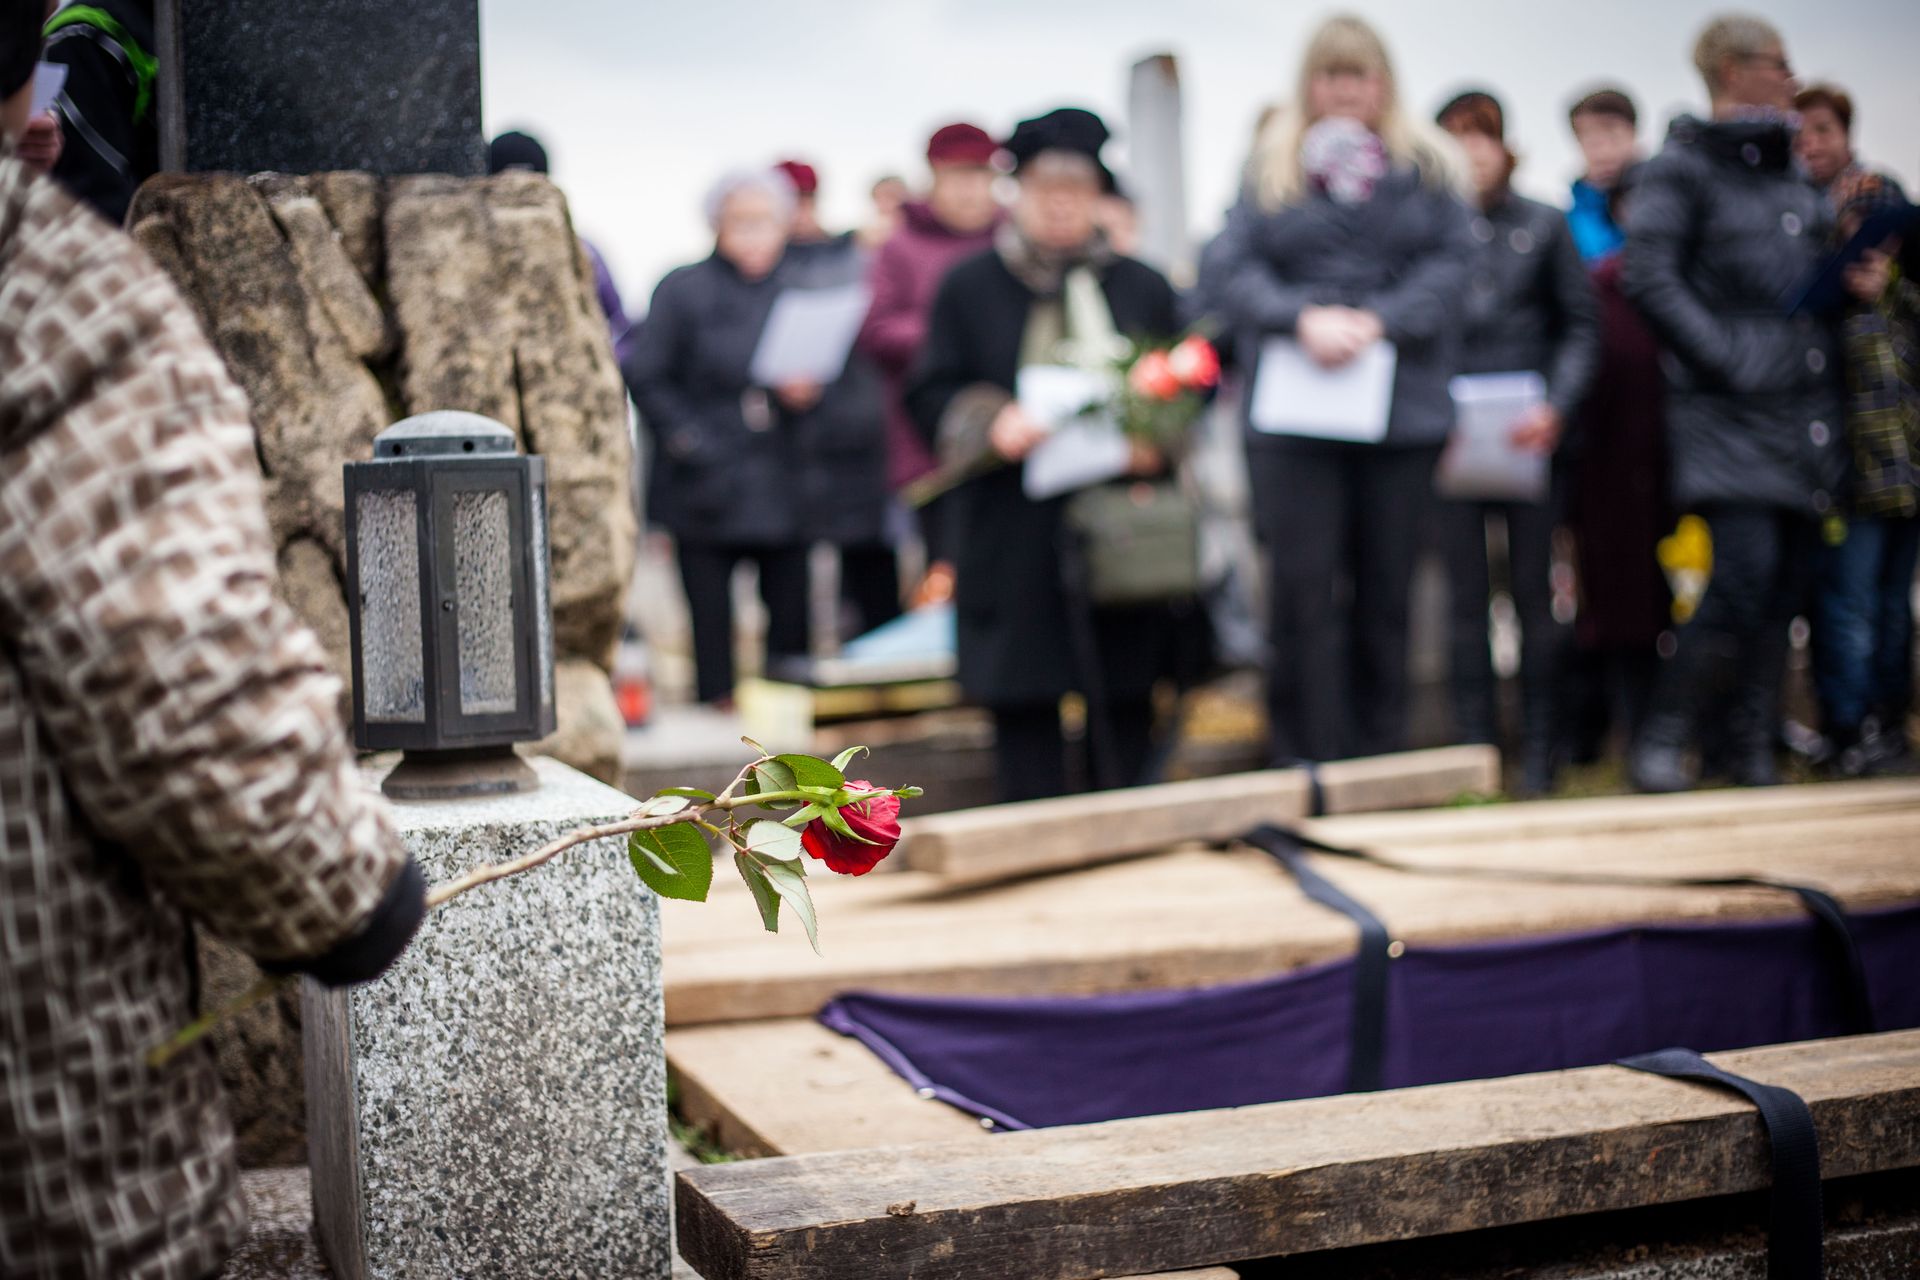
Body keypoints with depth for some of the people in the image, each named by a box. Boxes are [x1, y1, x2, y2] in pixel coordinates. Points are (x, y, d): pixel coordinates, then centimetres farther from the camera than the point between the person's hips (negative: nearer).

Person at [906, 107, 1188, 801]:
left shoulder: (1142, 287, 12)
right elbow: (930, 395, 4)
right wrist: (992, 421, -15)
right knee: (1024, 703, -1)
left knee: (1128, 705, 2)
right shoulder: (968, 286, 7)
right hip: (1014, 532, -1)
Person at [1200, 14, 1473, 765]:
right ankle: (1307, 766, 3)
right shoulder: (1271, 168, 8)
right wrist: (1301, 317, -17)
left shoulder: (1426, 168, 9)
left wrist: (1377, 322, -16)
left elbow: (1450, 261, -1)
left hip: (1403, 413, 1)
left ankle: (1380, 763, 17)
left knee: (1385, 594, 7)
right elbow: (1225, 267, -2)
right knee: (1305, 592, -4)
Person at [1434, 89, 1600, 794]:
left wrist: (1555, 406, -9)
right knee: (1466, 595, 3)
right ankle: (1474, 744, 11)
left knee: (1534, 590, 3)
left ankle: (1539, 748, 13)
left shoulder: (1545, 225, 7)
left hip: (1526, 434, 1)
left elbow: (1581, 324, 6)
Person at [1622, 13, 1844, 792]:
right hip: (1730, 412, -7)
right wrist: (1724, 357, -16)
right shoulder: (1683, 166, -2)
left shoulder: (1790, 173, 19)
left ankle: (1752, 751, 12)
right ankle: (1663, 742, -5)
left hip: (1803, 410, 7)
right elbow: (1649, 278, -12)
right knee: (1745, 575, -17)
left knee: (1787, 583, 4)